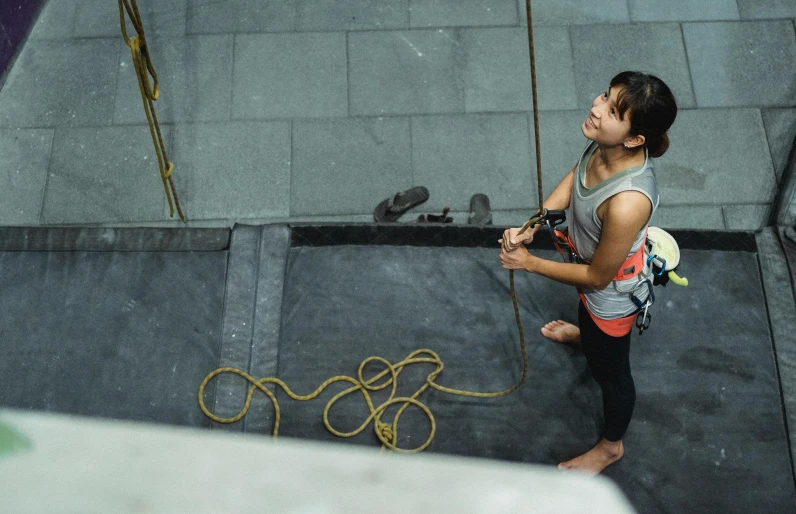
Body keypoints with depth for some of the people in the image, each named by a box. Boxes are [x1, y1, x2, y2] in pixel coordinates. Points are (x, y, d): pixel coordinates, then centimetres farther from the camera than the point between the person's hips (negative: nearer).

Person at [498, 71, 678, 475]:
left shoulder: (627, 203, -47)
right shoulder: (603, 145, -26)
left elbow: (597, 276, -30)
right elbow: (573, 178, -2)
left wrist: (529, 263, -20)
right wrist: (530, 226, -14)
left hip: (613, 294, -7)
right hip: (590, 260, 7)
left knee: (609, 371, 22)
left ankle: (611, 446, 53)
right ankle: (585, 336, 81)